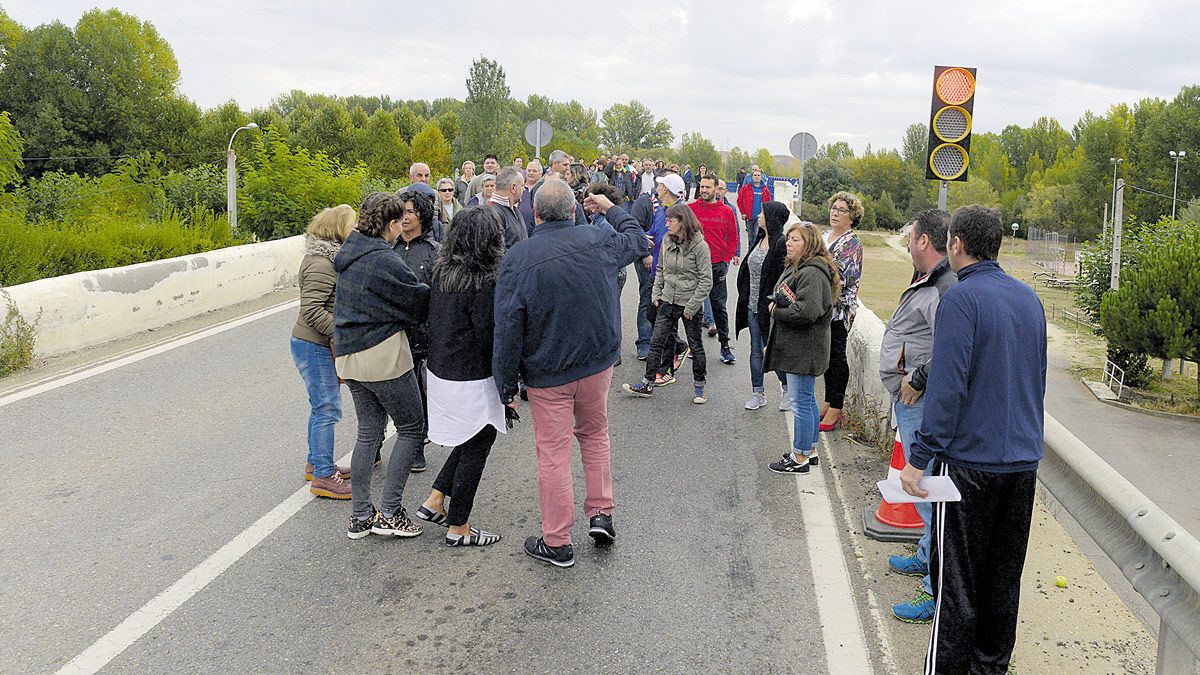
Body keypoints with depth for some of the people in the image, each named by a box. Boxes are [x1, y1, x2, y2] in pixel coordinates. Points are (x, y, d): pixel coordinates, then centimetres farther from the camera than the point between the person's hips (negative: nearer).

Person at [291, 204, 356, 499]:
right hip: (314, 346, -10)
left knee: (322, 407, 18)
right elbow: (312, 310, -27)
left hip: (320, 345, 10)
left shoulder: (330, 256, 12)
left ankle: (316, 463, 31)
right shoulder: (321, 263, -21)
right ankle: (323, 476, 1)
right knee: (327, 409, -6)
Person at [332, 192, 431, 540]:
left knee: (368, 432, 16)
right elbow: (420, 302, -11)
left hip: (349, 355, 8)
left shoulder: (349, 254, 8)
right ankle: (389, 512, 6)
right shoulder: (386, 261, -19)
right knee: (412, 429, 6)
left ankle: (360, 517, 20)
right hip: (383, 355, -8)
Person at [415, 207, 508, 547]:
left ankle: (434, 502, 25)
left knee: (468, 441, 24)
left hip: (440, 371, 8)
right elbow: (488, 337, -19)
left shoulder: (442, 271, 2)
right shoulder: (483, 283, -22)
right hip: (471, 380, -8)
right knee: (476, 447, 8)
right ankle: (458, 528, 18)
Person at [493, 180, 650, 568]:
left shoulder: (518, 259, -15)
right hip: (598, 362, 3)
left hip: (547, 375, -3)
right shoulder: (599, 241, -6)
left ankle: (556, 543, 17)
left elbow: (507, 329, -15)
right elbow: (637, 240, 17)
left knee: (553, 453, 6)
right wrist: (611, 208, 32)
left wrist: (506, 384, -5)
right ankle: (601, 514, 26)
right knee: (595, 434, 25)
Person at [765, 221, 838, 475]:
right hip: (797, 349, 11)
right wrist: (775, 306, 8)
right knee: (807, 399, 18)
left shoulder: (812, 274, -20)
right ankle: (810, 450, 30)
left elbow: (807, 311, -30)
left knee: (801, 402, -3)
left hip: (804, 350, -11)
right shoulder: (795, 268, 15)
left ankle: (800, 458, 6)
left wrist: (776, 311, -16)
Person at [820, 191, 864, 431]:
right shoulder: (824, 236, 11)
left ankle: (834, 410, 6)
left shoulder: (852, 243, -11)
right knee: (827, 355, 14)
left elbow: (841, 277, -19)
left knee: (836, 357, -1)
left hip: (839, 309, -7)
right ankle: (829, 402, 24)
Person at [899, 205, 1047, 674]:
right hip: (1024, 460, 7)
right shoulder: (1029, 298, 8)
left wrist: (919, 457, -18)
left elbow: (947, 386, -21)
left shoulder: (961, 298, -15)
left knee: (956, 579, 2)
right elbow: (1037, 379, 17)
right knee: (1004, 575, 17)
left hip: (971, 461, -7)